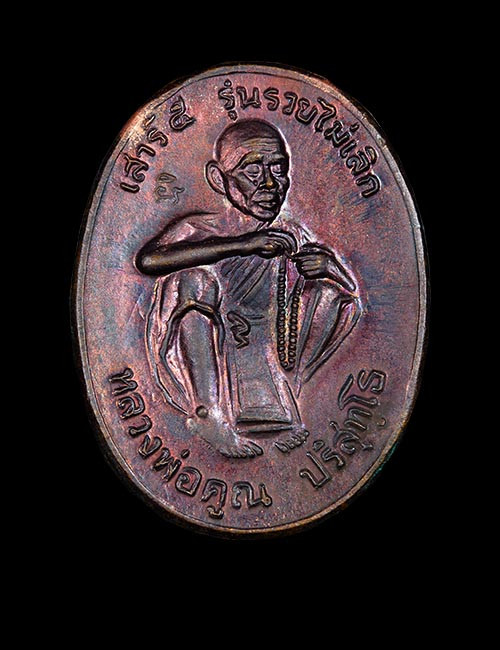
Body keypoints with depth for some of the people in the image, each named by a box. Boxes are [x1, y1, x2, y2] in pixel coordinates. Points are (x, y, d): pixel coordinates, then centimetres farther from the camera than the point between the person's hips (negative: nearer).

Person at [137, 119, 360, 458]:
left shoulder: (293, 235, 5)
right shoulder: (198, 230, -6)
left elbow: (350, 294, 6)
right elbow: (148, 260, -28)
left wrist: (330, 267, -20)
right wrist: (242, 244, -32)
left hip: (265, 362, 3)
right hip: (201, 369, -3)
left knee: (333, 286, -4)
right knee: (195, 278, -27)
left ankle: (288, 395, -3)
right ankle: (207, 414, -25)